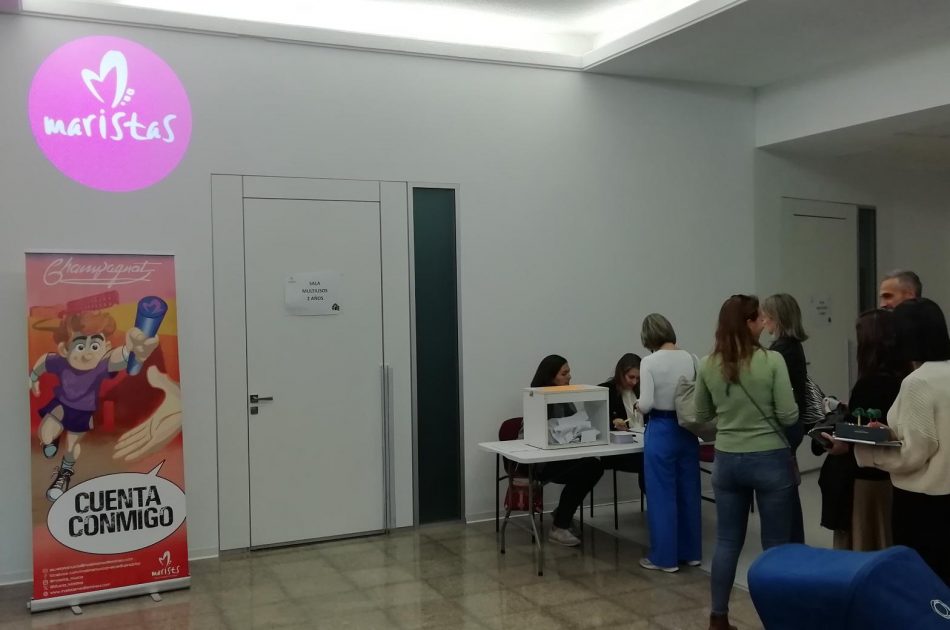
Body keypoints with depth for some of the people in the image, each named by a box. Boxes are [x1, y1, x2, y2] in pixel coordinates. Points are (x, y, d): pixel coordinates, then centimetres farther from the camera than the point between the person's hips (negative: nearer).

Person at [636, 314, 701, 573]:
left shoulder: (649, 362, -14)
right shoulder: (691, 359, 1)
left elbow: (646, 404, -17)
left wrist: (637, 406, 4)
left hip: (661, 431, -5)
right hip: (688, 430, 5)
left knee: (662, 494, 4)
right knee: (688, 491, 15)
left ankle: (664, 557, 11)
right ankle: (690, 552, 26)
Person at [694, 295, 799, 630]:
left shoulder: (708, 365, -1)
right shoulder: (772, 360, -13)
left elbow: (702, 415, 11)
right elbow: (789, 416, -11)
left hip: (727, 460, 4)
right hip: (770, 460, -4)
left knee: (727, 541, 13)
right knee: (776, 545, 8)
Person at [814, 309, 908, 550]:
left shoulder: (870, 384, -21)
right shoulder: (902, 379, 3)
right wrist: (847, 412, 15)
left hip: (862, 479, -8)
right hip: (887, 476, 8)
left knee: (857, 546, 3)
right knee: (881, 544, 17)